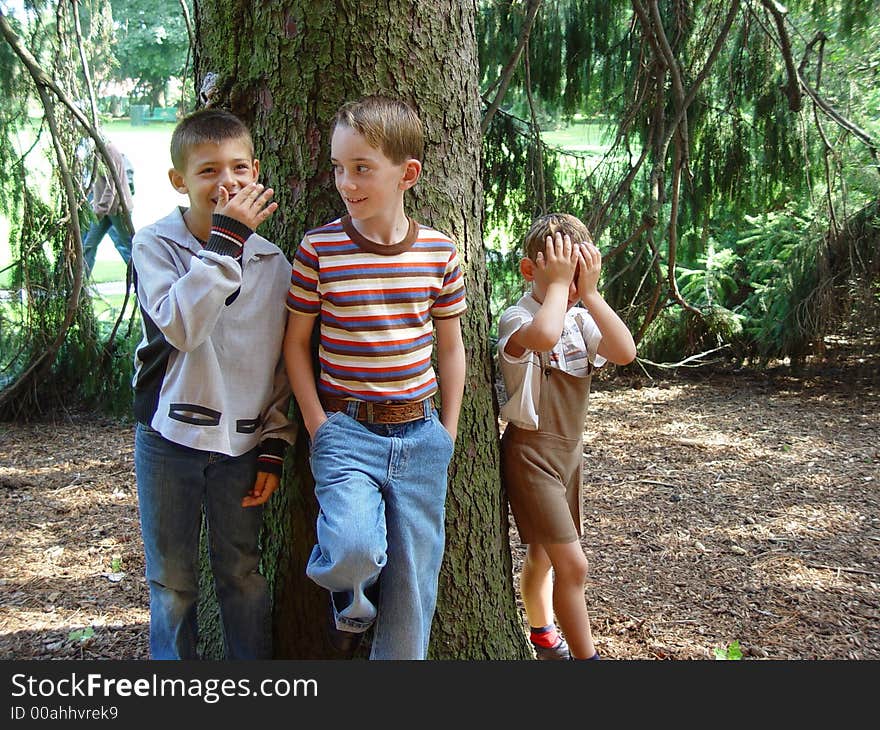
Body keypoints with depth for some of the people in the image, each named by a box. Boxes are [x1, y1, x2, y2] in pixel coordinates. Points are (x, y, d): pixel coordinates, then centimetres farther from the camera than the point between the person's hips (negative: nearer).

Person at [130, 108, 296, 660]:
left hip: (243, 443, 2)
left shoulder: (272, 261, 2)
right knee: (173, 579, 11)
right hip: (169, 438, -2)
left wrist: (275, 445, 3)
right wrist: (226, 238, -26)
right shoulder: (156, 245, -8)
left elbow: (283, 363, 7)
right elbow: (181, 326, -27)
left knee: (243, 573, 12)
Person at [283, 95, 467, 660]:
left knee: (413, 582, 7)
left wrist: (447, 432, 7)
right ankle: (349, 603, 11)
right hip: (346, 428, -2)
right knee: (354, 550, -25)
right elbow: (296, 342, 3)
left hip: (420, 433, 2)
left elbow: (450, 346, 10)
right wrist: (318, 425, -4)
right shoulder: (319, 249, -5)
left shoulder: (439, 251, 1)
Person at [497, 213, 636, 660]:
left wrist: (590, 292, -16)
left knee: (543, 552, 24)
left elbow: (625, 352, -14)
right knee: (572, 564, -11)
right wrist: (557, 283, -27)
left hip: (570, 447, 8)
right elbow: (544, 336, -43)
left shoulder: (581, 319, 4)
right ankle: (585, 656, 2)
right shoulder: (517, 319, -18)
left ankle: (541, 636, 41)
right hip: (531, 450, -7)